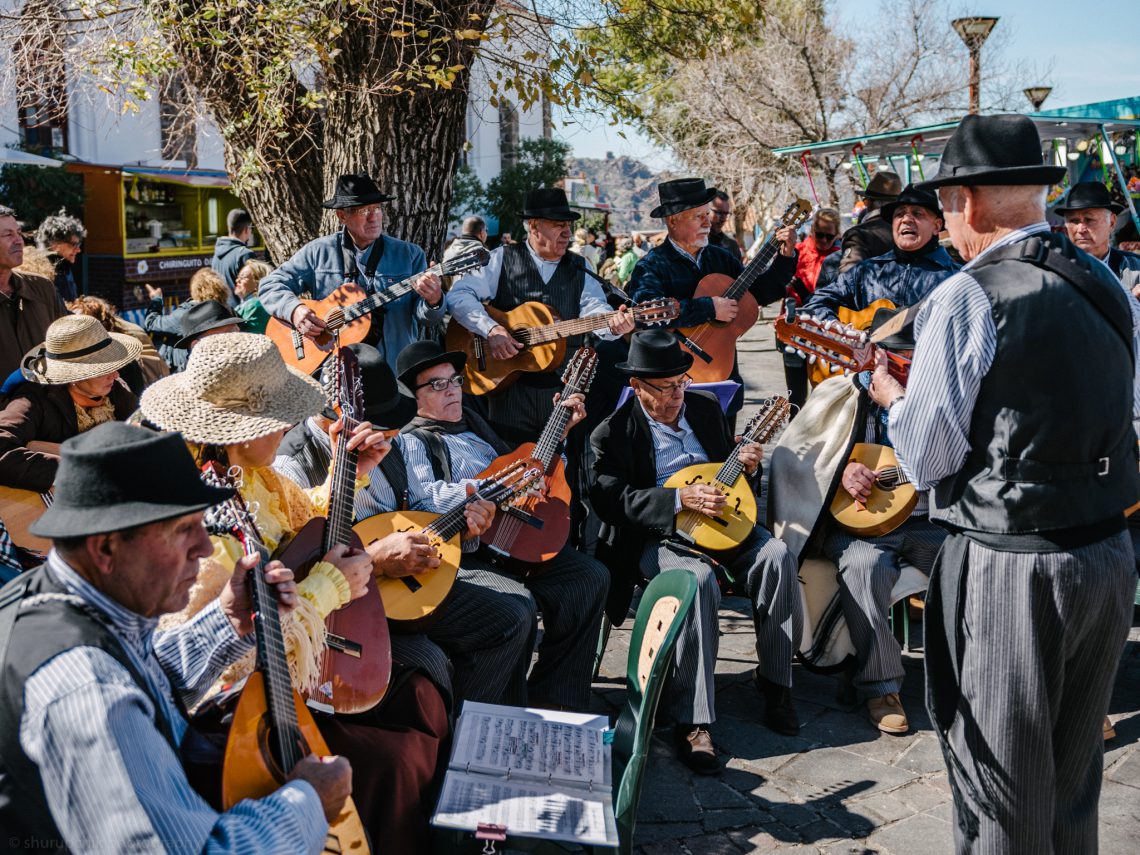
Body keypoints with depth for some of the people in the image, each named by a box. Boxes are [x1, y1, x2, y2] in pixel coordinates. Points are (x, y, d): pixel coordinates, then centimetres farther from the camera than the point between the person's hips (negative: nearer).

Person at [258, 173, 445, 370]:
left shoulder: (410, 255, 8)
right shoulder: (318, 252, 8)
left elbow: (427, 319, 5)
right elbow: (270, 285, 11)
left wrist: (433, 301, -18)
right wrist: (294, 309, -9)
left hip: (393, 367, 1)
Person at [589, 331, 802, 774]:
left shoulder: (706, 408, 13)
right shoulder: (613, 434, -4)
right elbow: (610, 499, -18)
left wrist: (747, 466, -3)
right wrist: (681, 499, -27)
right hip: (656, 536, -5)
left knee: (777, 555, -24)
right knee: (698, 578, -36)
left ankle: (774, 680, -9)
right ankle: (692, 723, -31)